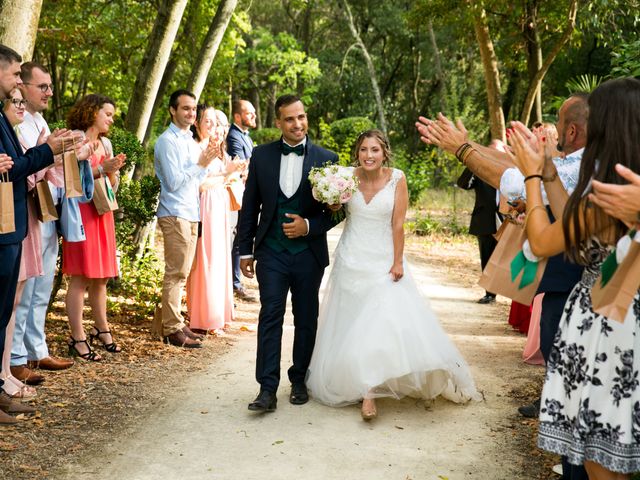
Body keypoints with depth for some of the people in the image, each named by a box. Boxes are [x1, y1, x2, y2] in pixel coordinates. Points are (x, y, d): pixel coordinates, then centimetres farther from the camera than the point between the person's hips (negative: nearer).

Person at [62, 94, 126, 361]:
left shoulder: (105, 143, 17)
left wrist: (112, 171, -2)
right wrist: (101, 169, -17)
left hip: (102, 214, 8)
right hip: (81, 212, -7)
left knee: (101, 276, 13)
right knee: (81, 277, -6)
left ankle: (101, 329, 25)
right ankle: (78, 339, -2)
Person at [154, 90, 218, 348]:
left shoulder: (191, 141, 16)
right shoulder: (167, 141, -10)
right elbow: (174, 181, -16)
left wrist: (207, 161, 4)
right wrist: (201, 163, -11)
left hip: (191, 213, 9)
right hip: (175, 214, -9)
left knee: (180, 273, 13)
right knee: (176, 273, -7)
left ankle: (175, 322, 21)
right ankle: (172, 329, -2)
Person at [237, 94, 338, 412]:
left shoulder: (326, 159, -2)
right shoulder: (261, 156, 2)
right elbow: (250, 205, 6)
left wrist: (308, 226, -16)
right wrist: (245, 250, 6)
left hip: (309, 253, 0)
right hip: (271, 252, 0)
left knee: (306, 320, 11)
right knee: (270, 317, -6)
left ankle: (299, 380, 26)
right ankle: (267, 389, -4)